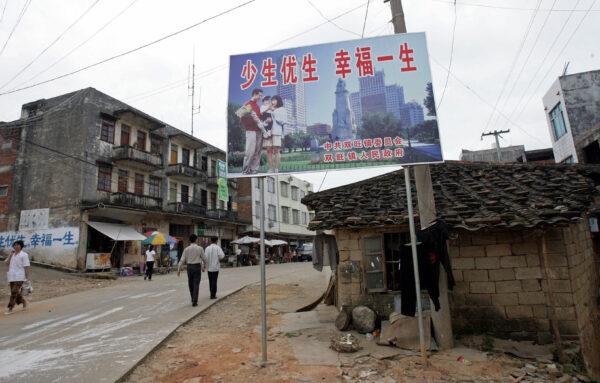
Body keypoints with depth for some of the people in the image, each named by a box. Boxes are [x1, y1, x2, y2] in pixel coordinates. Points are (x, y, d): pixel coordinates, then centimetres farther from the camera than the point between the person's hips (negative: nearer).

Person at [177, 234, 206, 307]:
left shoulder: (187, 249, -1)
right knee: (196, 284, 1)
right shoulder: (200, 248, -5)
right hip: (197, 267, -2)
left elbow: (182, 260, -4)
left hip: (189, 267, 2)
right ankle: (194, 301, -3)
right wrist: (204, 266, 19)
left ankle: (193, 300, 28)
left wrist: (179, 269, 2)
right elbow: (204, 259, 2)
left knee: (191, 284, 16)